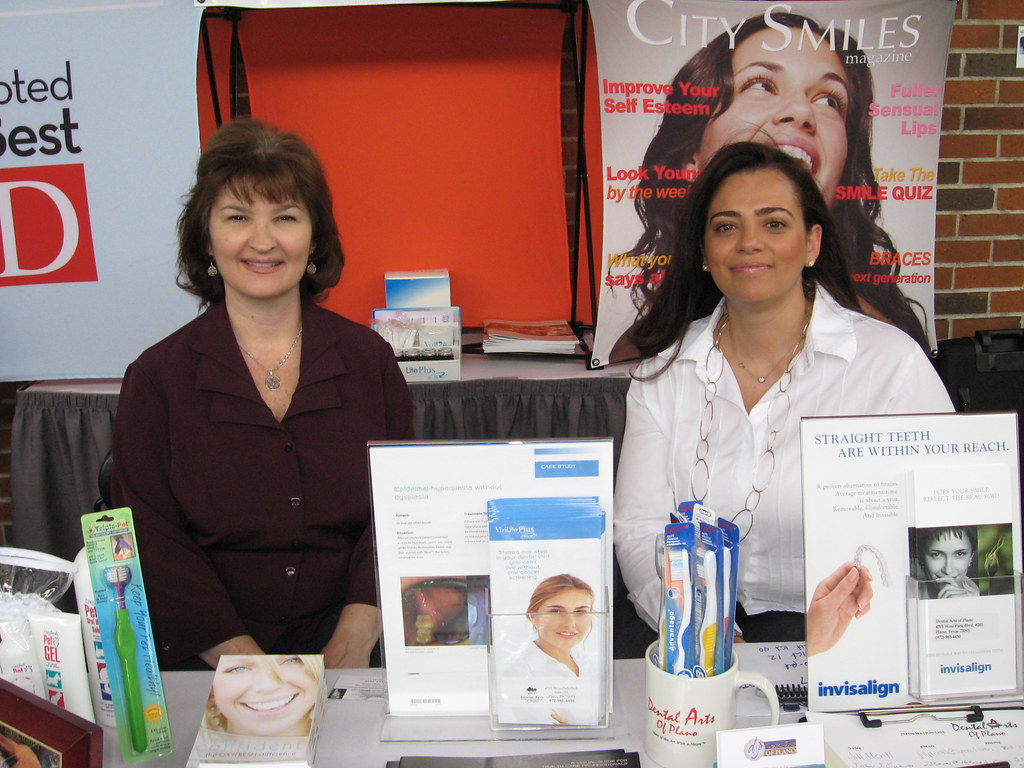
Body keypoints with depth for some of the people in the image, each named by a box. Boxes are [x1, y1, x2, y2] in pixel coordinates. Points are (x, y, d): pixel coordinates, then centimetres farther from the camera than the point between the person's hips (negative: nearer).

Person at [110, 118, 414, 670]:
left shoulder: (368, 360, 6)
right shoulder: (156, 378, 3)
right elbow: (152, 543, -2)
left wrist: (353, 644, -12)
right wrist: (243, 660, -15)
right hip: (211, 658, -1)